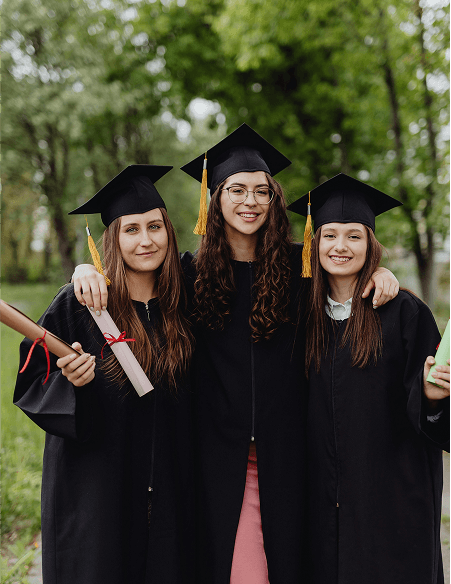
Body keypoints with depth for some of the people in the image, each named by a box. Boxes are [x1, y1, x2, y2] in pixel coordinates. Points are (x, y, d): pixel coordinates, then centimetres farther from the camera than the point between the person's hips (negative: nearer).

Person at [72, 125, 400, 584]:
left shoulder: (298, 265, 2)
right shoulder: (192, 272, 1)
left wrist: (380, 273, -4)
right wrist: (87, 269, -11)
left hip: (283, 451, 1)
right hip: (220, 453, -1)